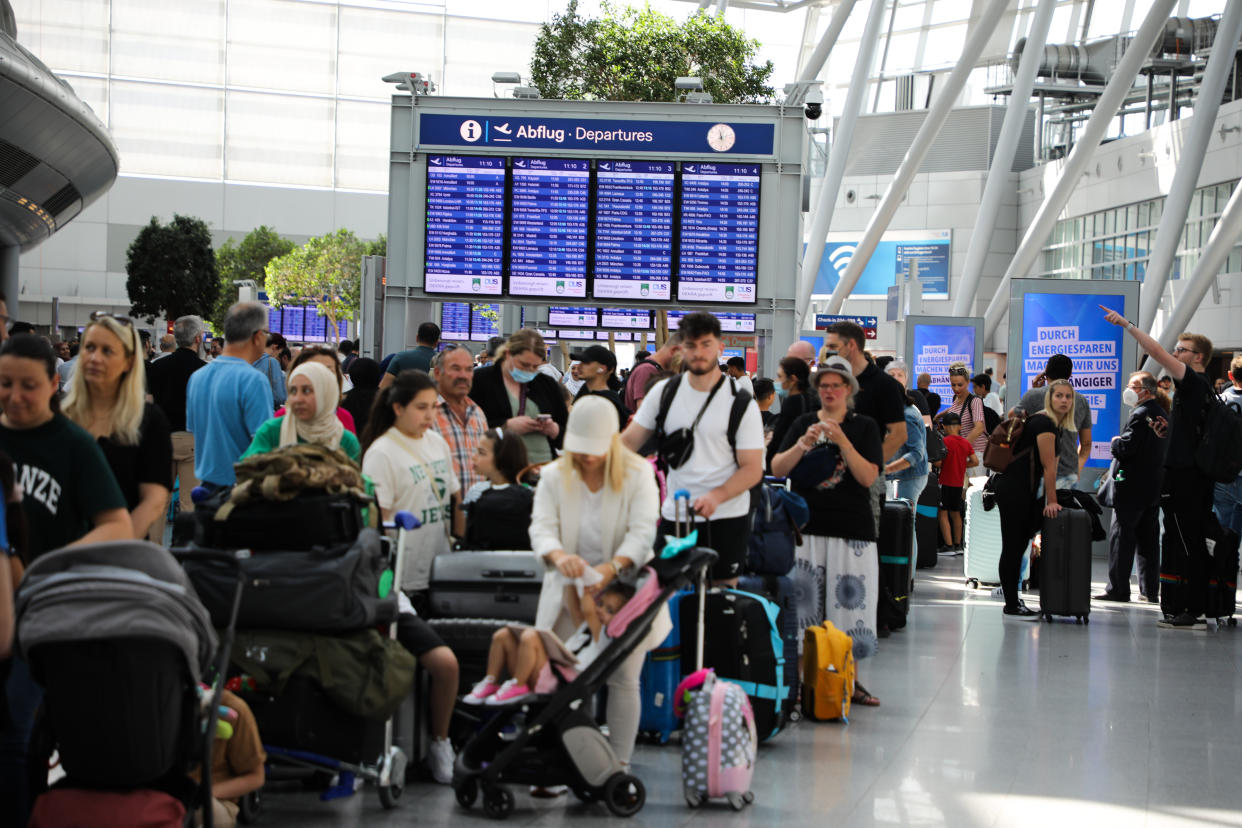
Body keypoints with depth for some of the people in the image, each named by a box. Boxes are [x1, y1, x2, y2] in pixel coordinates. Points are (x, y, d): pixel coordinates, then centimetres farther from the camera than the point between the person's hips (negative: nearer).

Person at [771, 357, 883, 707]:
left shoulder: (864, 426, 5)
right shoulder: (803, 423, 10)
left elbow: (868, 477, -7)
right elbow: (777, 469, 1)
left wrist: (842, 442, -16)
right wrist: (803, 445, -15)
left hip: (852, 530, -1)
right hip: (806, 527, 1)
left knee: (849, 602, -2)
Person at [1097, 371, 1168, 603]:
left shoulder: (1140, 414, -15)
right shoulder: (1162, 414, 12)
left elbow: (1126, 448, -21)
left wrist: (1115, 443, -1)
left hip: (1132, 486, -9)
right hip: (1155, 485, 9)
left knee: (1121, 536, -3)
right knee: (1149, 538, 11)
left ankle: (1118, 589, -4)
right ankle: (1150, 590, 13)